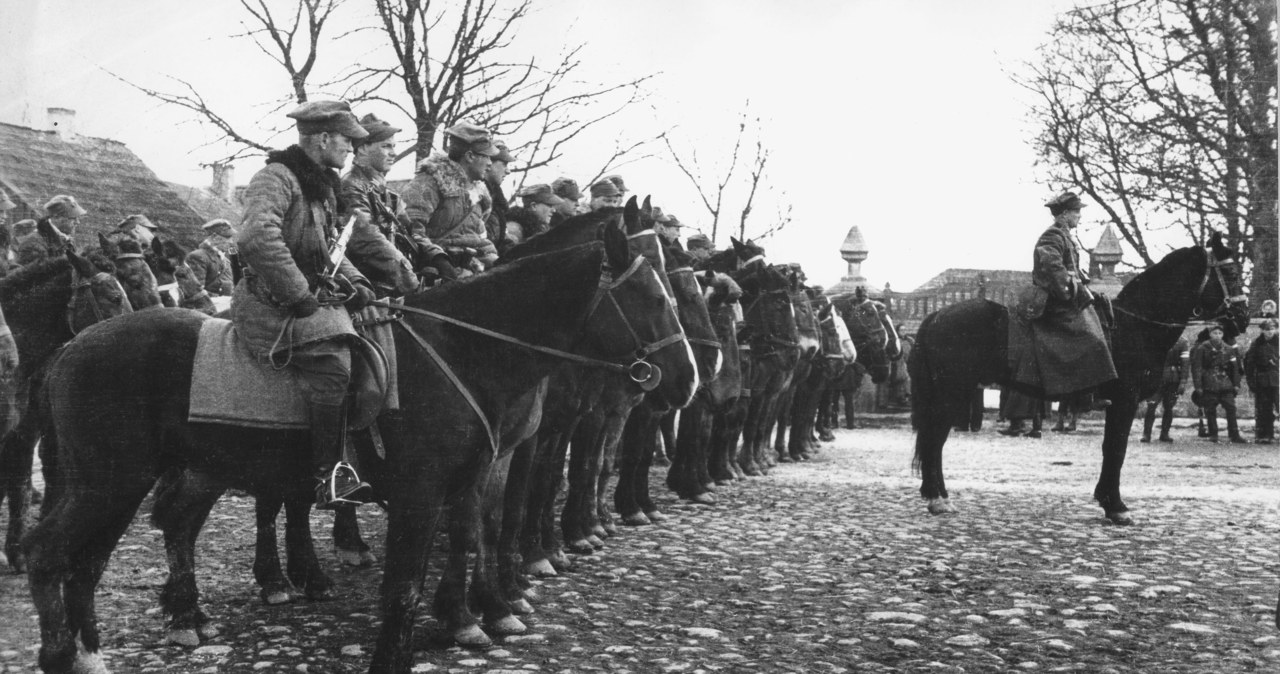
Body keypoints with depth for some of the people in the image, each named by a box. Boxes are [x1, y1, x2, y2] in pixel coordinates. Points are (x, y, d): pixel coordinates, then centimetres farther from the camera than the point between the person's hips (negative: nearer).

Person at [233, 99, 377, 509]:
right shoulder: (276, 178, -12)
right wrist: (300, 296, -26)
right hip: (273, 304, -10)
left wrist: (353, 282, 9)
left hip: (317, 296, 10)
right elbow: (256, 238, -28)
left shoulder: (323, 186, 18)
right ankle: (330, 475, -21)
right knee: (333, 364, -27)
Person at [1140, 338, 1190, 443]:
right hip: (1156, 378, 0)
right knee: (1151, 406, -9)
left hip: (1173, 381, 0)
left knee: (1168, 408, 7)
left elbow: (1185, 363, -3)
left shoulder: (1182, 342, 0)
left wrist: (1183, 382, -10)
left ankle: (1164, 434, 18)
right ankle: (1146, 434, -5)